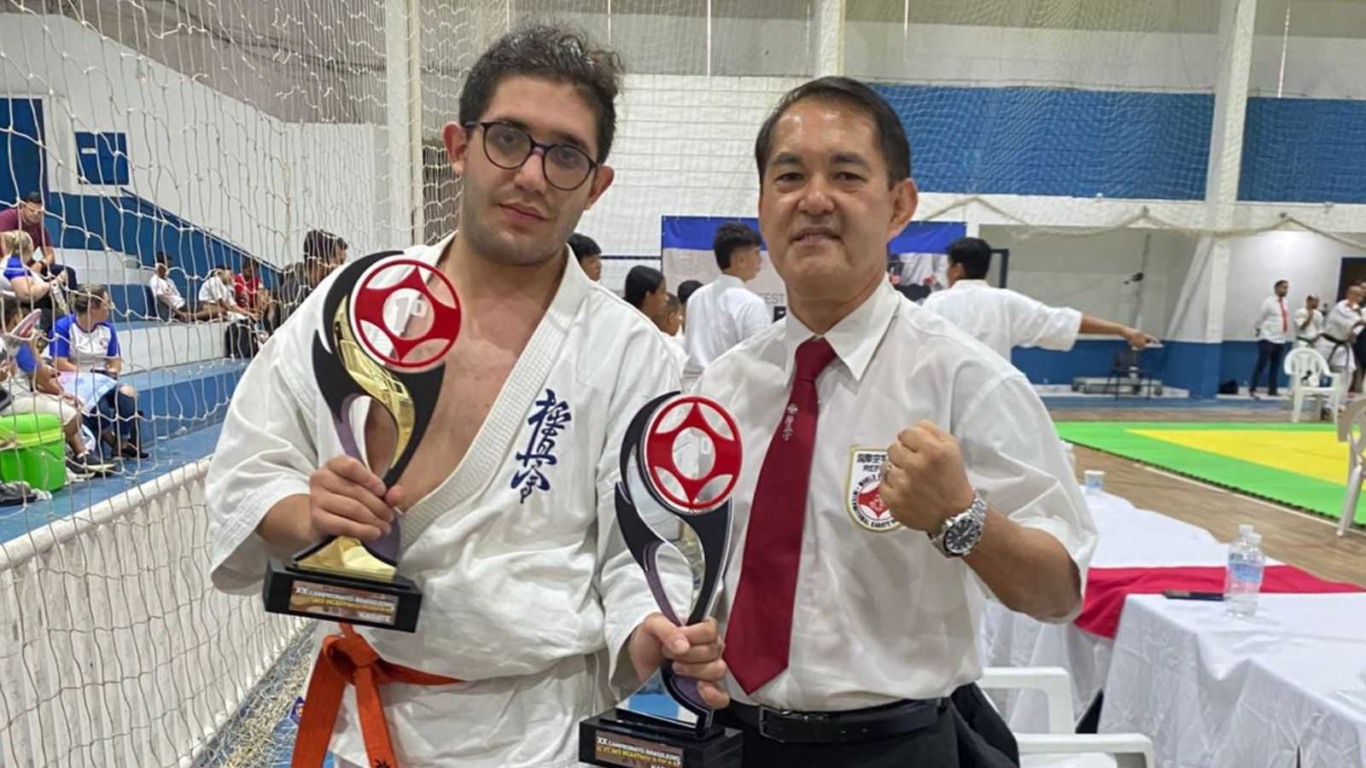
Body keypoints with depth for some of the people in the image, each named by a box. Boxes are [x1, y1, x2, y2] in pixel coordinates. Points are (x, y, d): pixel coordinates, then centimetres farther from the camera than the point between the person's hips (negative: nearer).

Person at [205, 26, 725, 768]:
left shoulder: (628, 351, -11)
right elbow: (243, 473, 2)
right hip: (369, 708, 3)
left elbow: (641, 549, -9)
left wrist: (654, 635, -28)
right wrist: (307, 515, -18)